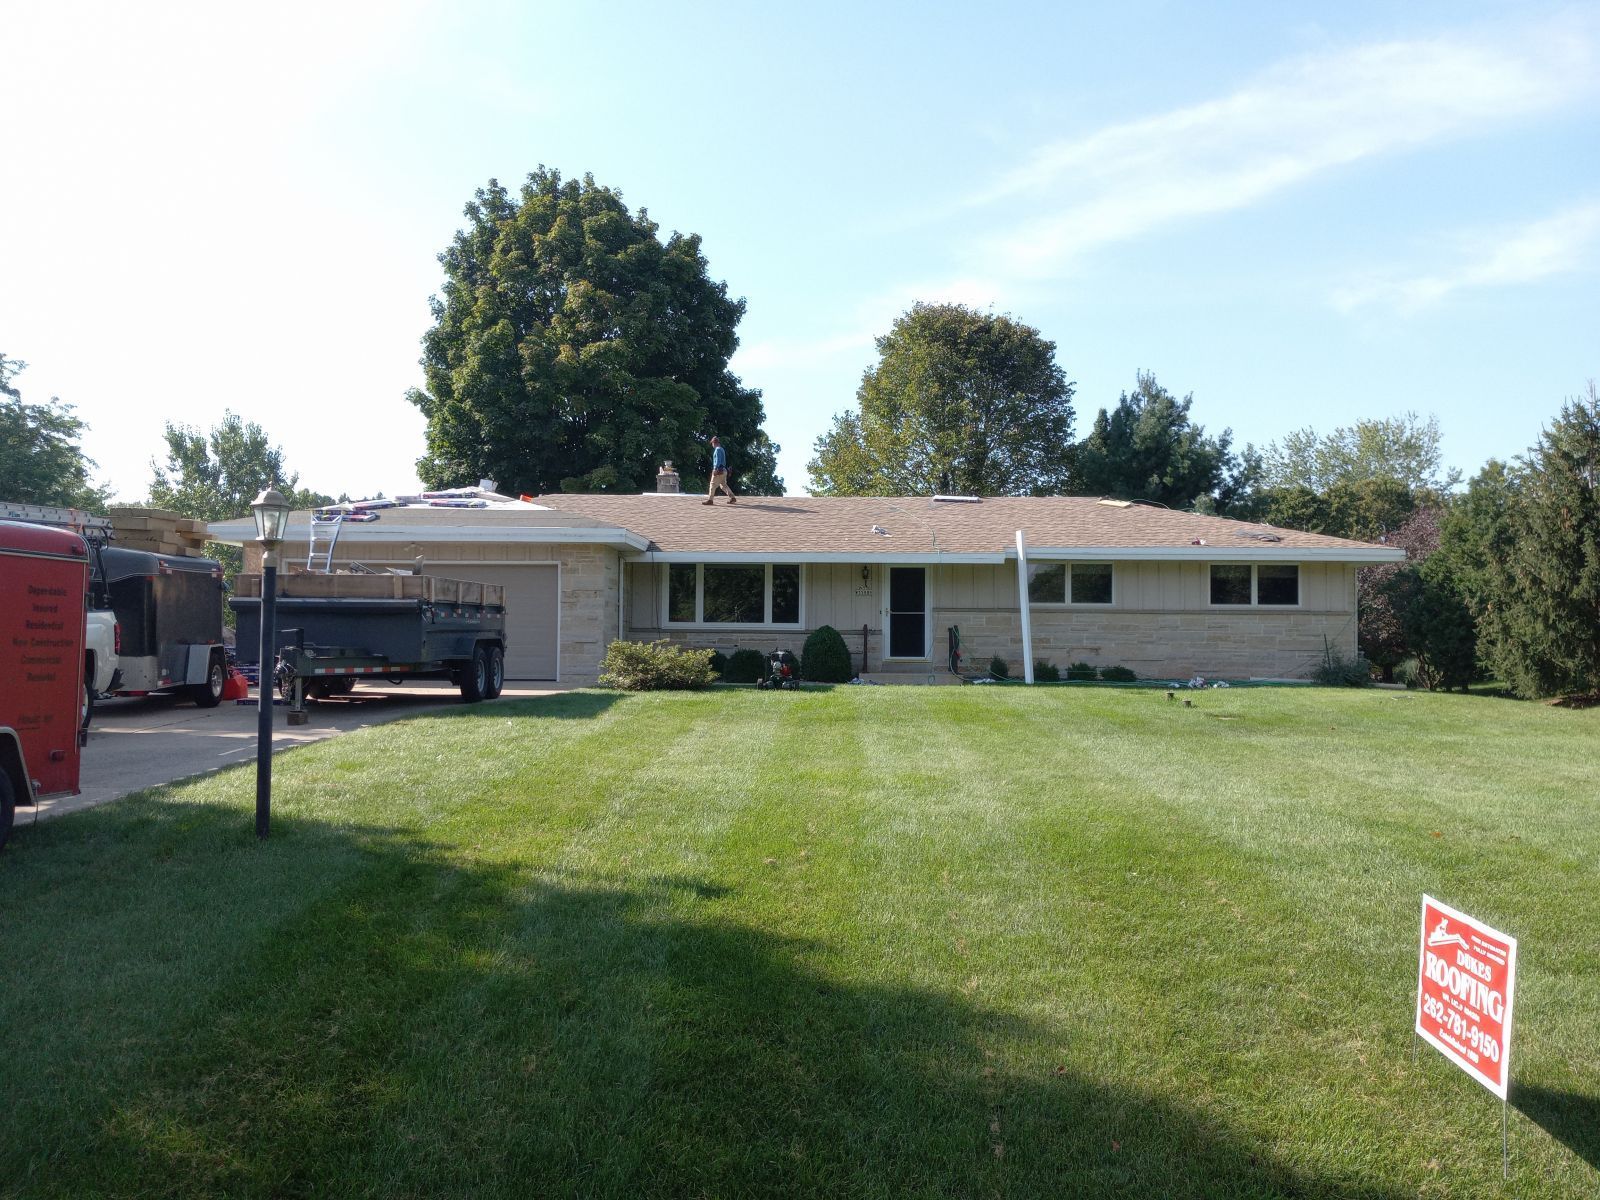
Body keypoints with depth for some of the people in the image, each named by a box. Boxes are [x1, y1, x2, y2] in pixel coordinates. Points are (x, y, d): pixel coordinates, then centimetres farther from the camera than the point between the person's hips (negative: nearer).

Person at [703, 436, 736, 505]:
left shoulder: (717, 449, -10)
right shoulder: (722, 449, 19)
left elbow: (718, 460, -20)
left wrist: (715, 469, -24)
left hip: (718, 470, -9)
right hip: (723, 470, 9)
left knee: (713, 485, -5)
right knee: (724, 485, 12)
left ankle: (710, 500, -5)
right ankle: (732, 498, 8)